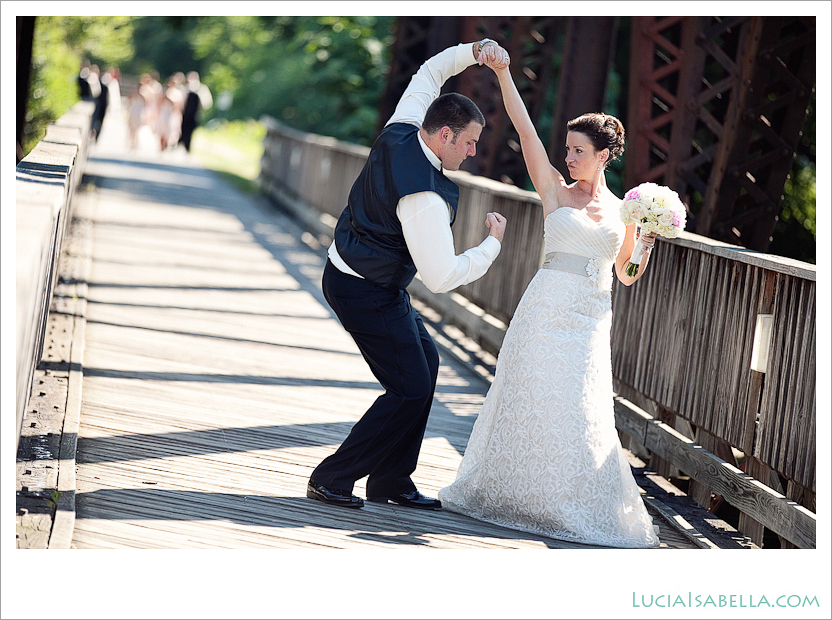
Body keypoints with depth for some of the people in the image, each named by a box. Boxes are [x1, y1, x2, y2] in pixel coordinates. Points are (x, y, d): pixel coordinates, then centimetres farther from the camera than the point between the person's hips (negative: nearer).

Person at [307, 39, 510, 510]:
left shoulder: (398, 134, -5)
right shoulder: (425, 197, -29)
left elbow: (428, 74, 13)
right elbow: (443, 276, -26)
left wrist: (470, 51, -3)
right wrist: (493, 245, -12)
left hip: (346, 271, 10)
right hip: (368, 294, -10)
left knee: (425, 360, 17)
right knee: (411, 388, -5)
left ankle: (391, 481, 21)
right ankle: (331, 479, 1)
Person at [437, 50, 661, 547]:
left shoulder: (623, 211, 10)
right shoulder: (555, 191, 4)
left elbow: (626, 276, 16)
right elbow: (525, 128, -4)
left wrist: (646, 245, -2)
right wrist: (503, 72, -11)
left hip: (591, 320, 1)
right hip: (547, 309, -1)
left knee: (581, 410, -1)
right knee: (532, 399, 0)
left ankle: (582, 505, 10)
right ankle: (512, 490, 15)